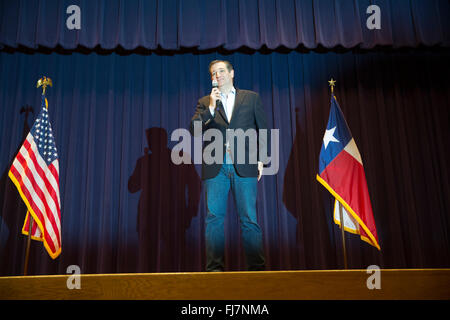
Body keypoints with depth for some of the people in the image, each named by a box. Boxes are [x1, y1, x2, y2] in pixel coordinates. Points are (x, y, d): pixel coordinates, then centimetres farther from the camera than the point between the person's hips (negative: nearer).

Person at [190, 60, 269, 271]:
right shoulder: (205, 102, 17)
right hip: (216, 167, 1)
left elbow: (263, 130, 13)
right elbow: (194, 129, 4)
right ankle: (214, 266, 5)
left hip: (244, 166, -1)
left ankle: (256, 266, 4)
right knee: (214, 217, -2)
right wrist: (210, 107, -7)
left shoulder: (251, 98, 16)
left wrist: (261, 159, 3)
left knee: (249, 219, -3)